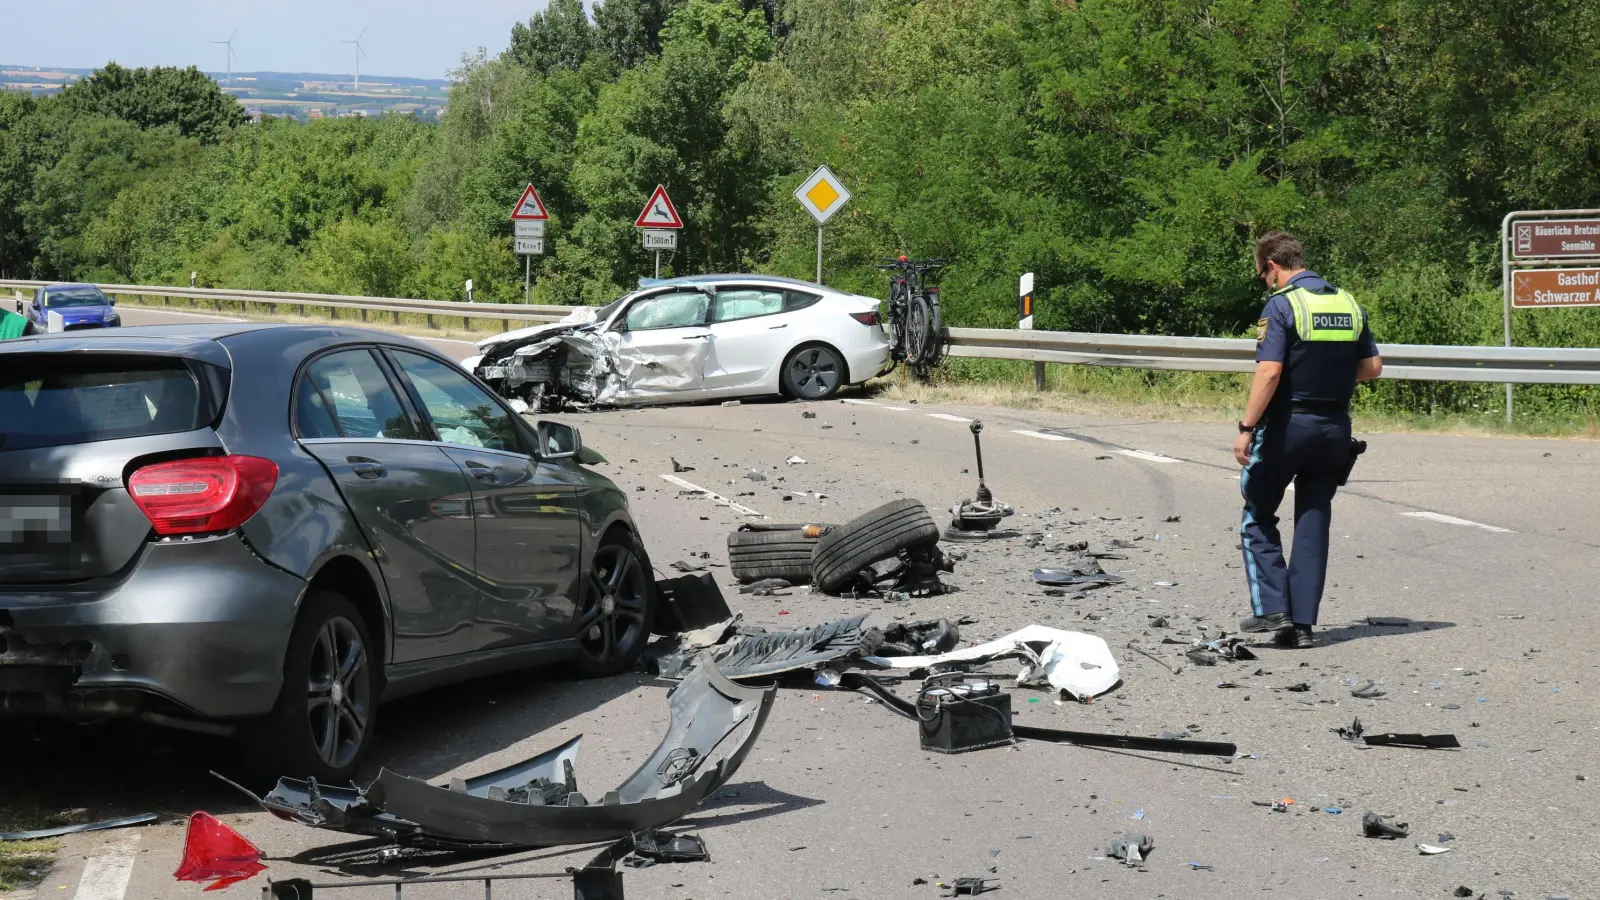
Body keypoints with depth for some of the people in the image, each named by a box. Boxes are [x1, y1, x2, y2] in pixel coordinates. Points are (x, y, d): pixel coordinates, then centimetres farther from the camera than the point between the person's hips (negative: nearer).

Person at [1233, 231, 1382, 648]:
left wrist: (1246, 428, -18)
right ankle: (1303, 623, 7)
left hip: (1288, 425, -6)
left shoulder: (1282, 305, -12)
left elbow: (1269, 372, -20)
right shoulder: (1348, 304, 8)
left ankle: (1271, 608, -1)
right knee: (1313, 523, 9)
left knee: (1258, 516, 10)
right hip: (1335, 428, 6)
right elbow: (1372, 366, 10)